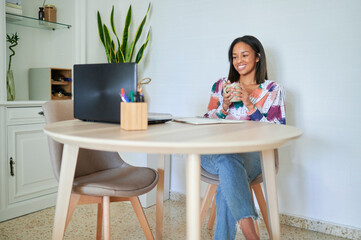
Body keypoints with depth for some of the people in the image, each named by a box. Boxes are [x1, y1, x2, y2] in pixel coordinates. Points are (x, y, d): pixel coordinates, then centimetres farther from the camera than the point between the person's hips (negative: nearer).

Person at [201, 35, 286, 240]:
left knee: (229, 184, -35)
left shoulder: (274, 90, 10)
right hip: (217, 151, 1)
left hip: (253, 152, -1)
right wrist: (225, 105, -4)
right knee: (227, 162, -37)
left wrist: (250, 105, -10)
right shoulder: (221, 85, 18)